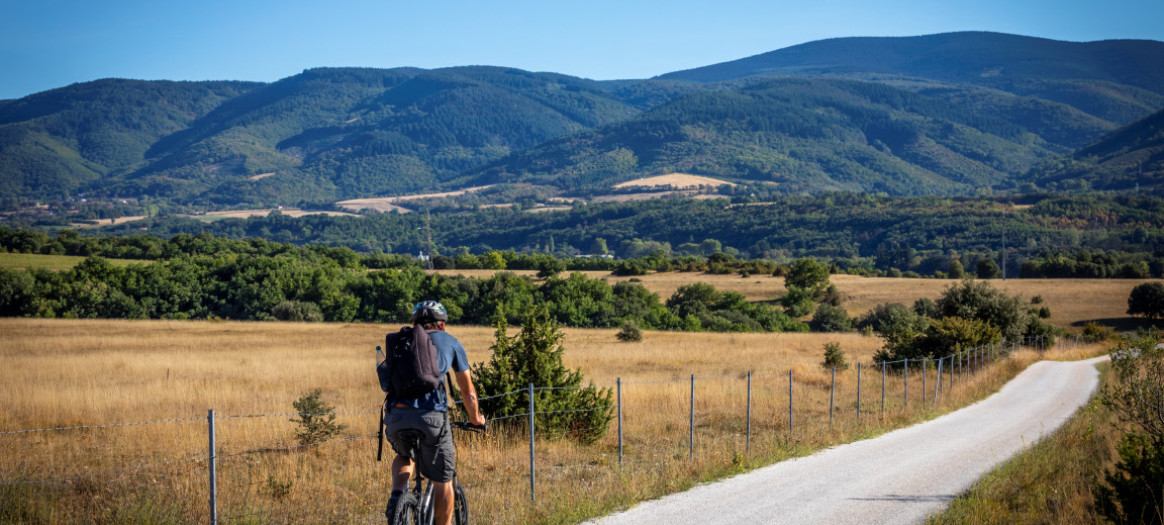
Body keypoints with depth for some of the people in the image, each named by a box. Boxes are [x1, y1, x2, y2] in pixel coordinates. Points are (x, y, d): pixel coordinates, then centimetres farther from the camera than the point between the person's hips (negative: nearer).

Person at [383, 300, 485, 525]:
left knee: (404, 456, 34)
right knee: (442, 482, 13)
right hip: (431, 415, -3)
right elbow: (468, 391, 25)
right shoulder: (450, 342, 19)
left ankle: (397, 494, 6)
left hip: (397, 414, 3)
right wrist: (475, 418, 44)